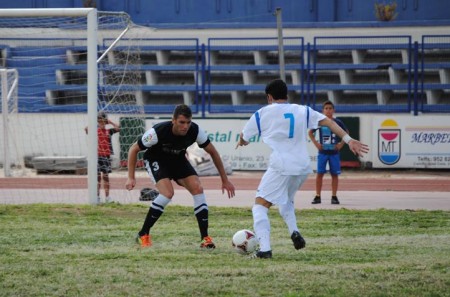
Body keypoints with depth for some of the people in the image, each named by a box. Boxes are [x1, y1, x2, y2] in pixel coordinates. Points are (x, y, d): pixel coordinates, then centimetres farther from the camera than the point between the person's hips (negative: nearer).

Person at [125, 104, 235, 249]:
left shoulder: (195, 131, -24)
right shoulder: (158, 132, -34)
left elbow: (212, 152, -7)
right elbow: (134, 149, -19)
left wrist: (225, 180, -4)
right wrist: (131, 178, -23)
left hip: (178, 160, 4)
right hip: (156, 160, -4)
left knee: (198, 189, -17)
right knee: (167, 193, -28)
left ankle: (205, 238, -10)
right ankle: (143, 235, -14)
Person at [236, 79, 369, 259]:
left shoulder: (262, 114, 5)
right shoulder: (302, 111, 14)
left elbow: (244, 136, 19)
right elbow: (328, 122, 6)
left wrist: (242, 142, 42)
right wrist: (349, 140, 2)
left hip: (280, 168, -5)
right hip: (302, 168, 5)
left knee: (260, 205, 0)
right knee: (285, 201, 31)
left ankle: (264, 249, -17)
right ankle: (294, 232, 6)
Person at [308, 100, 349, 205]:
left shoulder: (338, 122, -1)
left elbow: (346, 133, 12)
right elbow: (310, 132, 13)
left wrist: (341, 144, 1)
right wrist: (315, 143, 2)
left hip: (334, 152, 0)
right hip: (322, 152, 0)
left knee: (334, 174, 2)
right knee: (320, 174, -2)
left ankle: (334, 196, 8)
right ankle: (318, 196, 2)